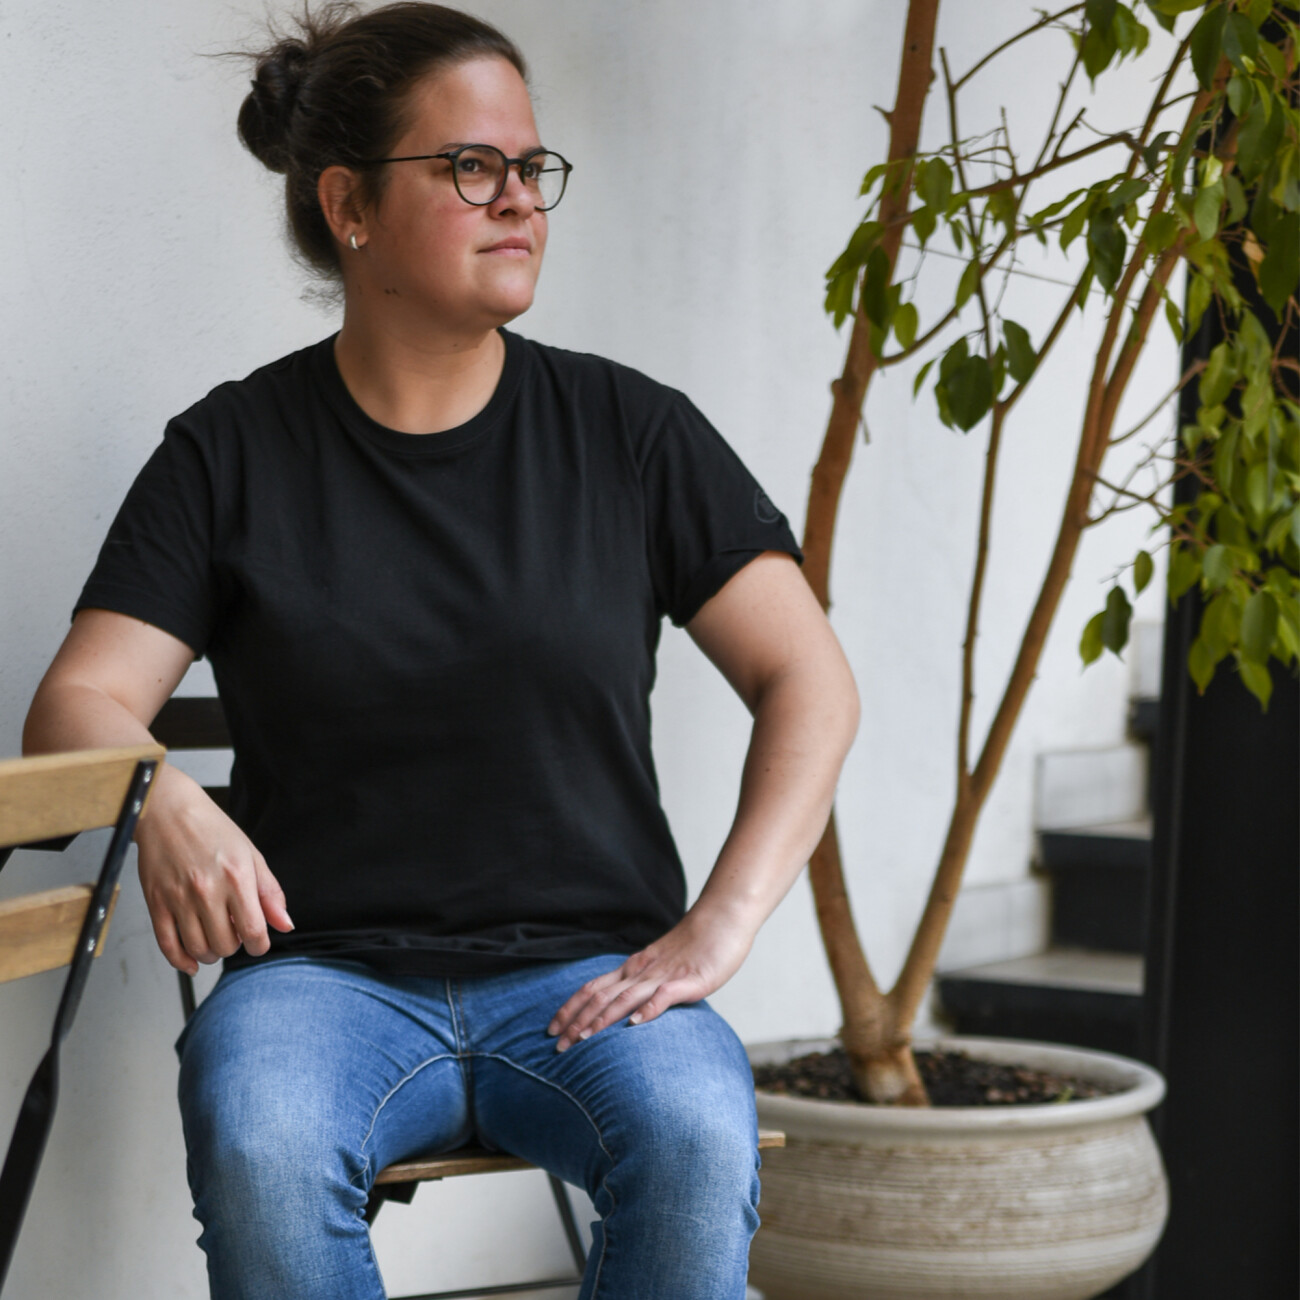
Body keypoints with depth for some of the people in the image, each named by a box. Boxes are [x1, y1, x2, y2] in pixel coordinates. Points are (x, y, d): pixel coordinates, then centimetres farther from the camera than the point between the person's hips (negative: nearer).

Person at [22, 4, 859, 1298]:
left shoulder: (628, 430, 7)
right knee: (258, 1148, -35)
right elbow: (76, 703, -1)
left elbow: (808, 679, 4)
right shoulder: (232, 452, 6)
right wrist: (163, 803, -25)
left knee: (695, 1137, -32)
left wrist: (720, 926, -9)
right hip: (326, 966, 0)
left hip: (585, 969, 1)